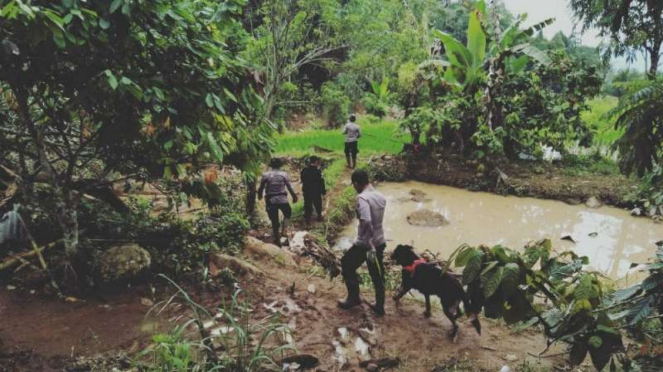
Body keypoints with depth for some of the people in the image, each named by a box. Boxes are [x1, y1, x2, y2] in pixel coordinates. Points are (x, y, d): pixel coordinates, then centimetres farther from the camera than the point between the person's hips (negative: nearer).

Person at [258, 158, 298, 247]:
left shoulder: (266, 175, -2)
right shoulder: (284, 174, -3)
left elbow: (261, 187, 4)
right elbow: (290, 187, -3)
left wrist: (259, 195, 24)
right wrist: (294, 196, 11)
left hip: (271, 201, 1)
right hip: (282, 199, -1)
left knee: (274, 221, 8)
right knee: (287, 214, 25)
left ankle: (277, 240, 13)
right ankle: (284, 229, 4)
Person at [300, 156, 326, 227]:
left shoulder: (304, 170, -3)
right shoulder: (317, 171, -18)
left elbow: (302, 180, 7)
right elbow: (321, 181, -15)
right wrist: (323, 190, -4)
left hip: (306, 191, 3)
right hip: (316, 191, -3)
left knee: (307, 205, 10)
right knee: (318, 204, 17)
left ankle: (307, 219, 9)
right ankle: (319, 216, 32)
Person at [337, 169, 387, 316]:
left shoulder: (363, 198, -21)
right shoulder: (381, 197, 4)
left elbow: (366, 222, -33)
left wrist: (369, 245, -29)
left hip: (365, 243, -7)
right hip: (380, 242, 7)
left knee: (347, 265, 15)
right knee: (378, 275, 18)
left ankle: (353, 299, 22)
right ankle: (379, 307, 28)